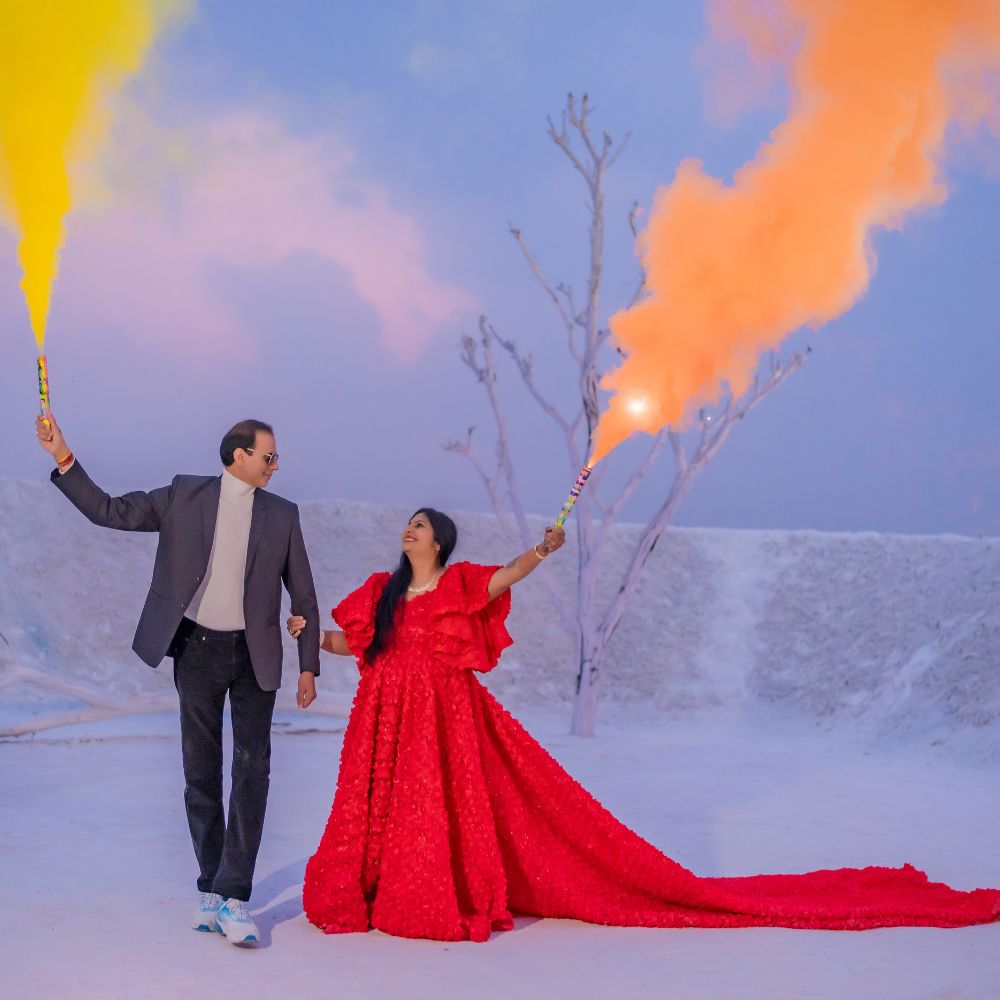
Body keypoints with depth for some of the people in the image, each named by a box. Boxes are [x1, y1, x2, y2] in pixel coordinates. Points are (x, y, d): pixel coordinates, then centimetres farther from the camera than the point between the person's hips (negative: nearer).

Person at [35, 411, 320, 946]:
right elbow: (108, 511, 2)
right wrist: (63, 459, -9)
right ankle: (211, 889, 18)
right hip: (196, 651, 0)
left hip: (254, 655, 0)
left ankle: (233, 897, -8)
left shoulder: (281, 515, 4)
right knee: (201, 775, 6)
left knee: (252, 773, -9)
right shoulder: (184, 496, 1)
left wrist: (308, 666, 5)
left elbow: (302, 595, 8)